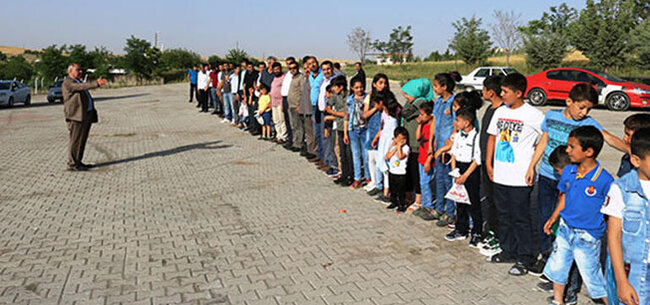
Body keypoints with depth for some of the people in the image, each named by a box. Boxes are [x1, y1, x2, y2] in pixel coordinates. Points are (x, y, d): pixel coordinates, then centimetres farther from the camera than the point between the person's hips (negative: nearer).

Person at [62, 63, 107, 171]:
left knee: (82, 140, 11)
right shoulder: (67, 83, -7)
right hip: (77, 115, -10)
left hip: (87, 115, 10)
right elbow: (82, 86, -26)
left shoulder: (78, 82, 24)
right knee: (75, 140, -8)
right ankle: (72, 164, -4)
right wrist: (96, 83, -37)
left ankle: (78, 162, 17)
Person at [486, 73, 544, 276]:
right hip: (499, 175, 7)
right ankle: (508, 251, 32)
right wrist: (489, 164, 11)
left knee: (521, 219, 3)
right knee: (504, 216, 17)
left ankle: (524, 259, 16)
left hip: (520, 178, -7)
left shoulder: (533, 115, -12)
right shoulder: (500, 112, 9)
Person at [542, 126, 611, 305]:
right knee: (557, 267, 17)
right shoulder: (568, 171, -4)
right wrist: (553, 218, 16)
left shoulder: (604, 180, -20)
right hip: (565, 229, 6)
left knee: (591, 275, 5)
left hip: (587, 236, -6)